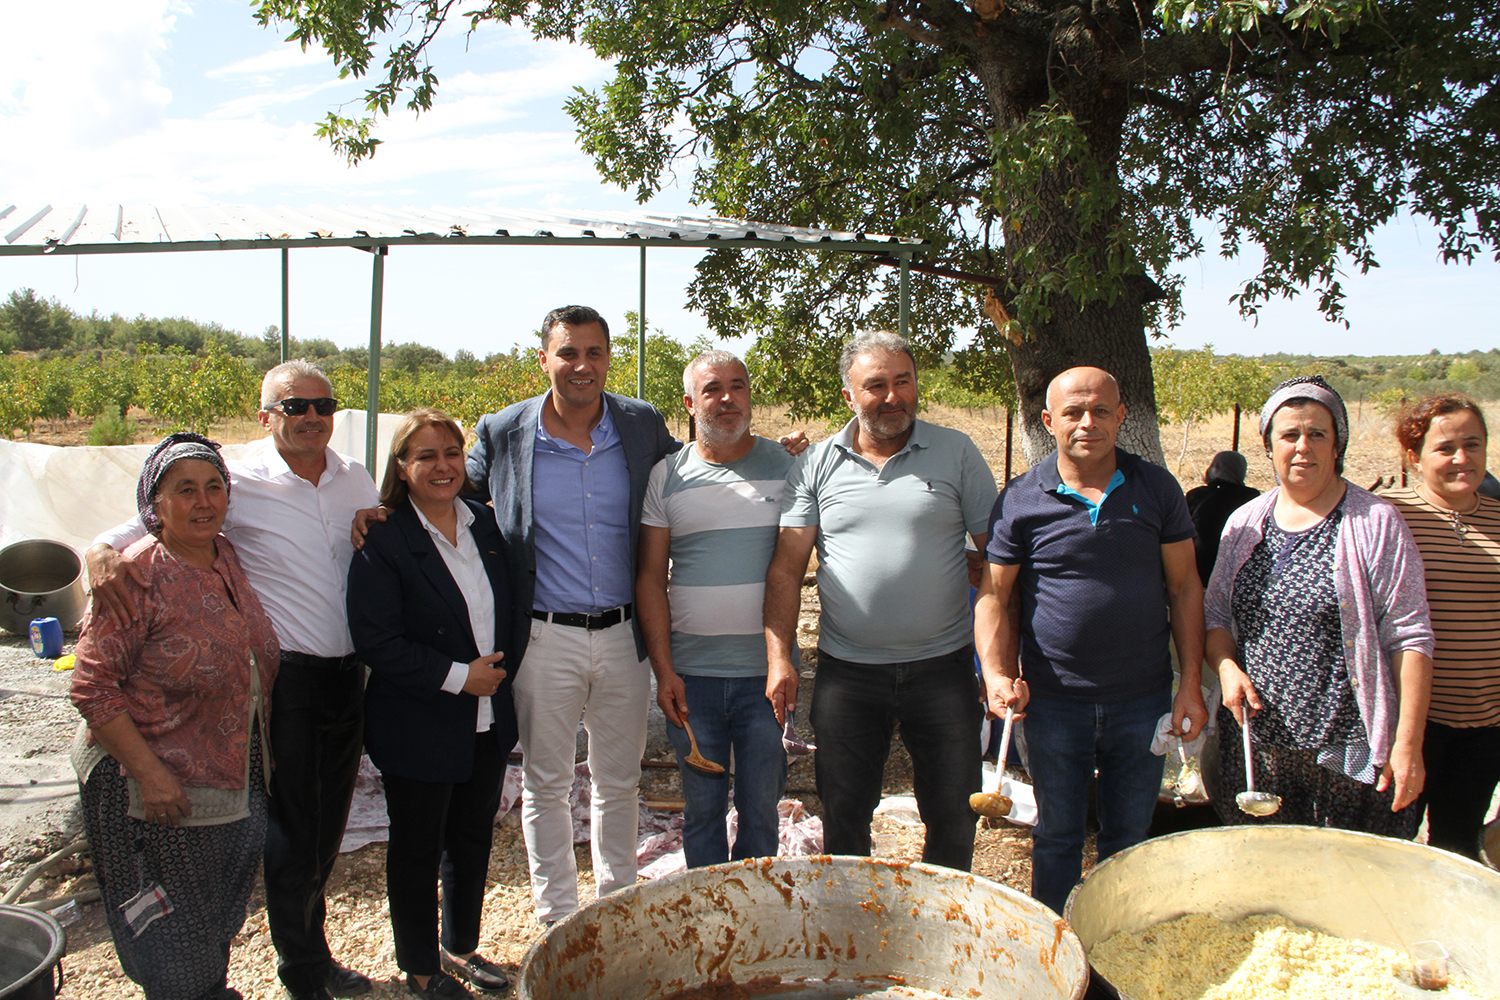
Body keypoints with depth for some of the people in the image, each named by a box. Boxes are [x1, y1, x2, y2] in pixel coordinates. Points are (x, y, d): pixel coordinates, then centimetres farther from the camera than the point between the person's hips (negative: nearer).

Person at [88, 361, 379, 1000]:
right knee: (292, 834, 6)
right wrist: (104, 550, -32)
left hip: (349, 676, 5)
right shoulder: (240, 483, -11)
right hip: (286, 679, -5)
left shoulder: (355, 478, 6)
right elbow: (155, 515, -11)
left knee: (327, 830, 19)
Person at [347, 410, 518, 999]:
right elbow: (375, 641, -18)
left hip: (487, 722, 6)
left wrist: (499, 671, 3)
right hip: (419, 727, -5)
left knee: (473, 836, 18)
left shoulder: (484, 525, 5)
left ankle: (461, 945, 39)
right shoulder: (383, 539, -13)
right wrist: (457, 677, -18)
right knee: (418, 846, 11)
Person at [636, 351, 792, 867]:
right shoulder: (666, 476, 3)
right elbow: (650, 578, 4)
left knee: (760, 809, 9)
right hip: (690, 672, 1)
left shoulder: (786, 466, 2)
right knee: (701, 808, 12)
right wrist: (663, 670, -4)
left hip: (765, 670, 0)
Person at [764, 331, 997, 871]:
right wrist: (779, 656, -7)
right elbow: (786, 567, 1)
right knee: (843, 818, 10)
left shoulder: (955, 452, 0)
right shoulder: (817, 464, 2)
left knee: (954, 815, 9)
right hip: (847, 671, 1)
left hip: (942, 666, 0)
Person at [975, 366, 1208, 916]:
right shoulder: (1021, 499, -5)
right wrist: (996, 674, -17)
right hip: (1054, 701, -1)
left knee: (1129, 839, 16)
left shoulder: (1157, 489, 0)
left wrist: (1192, 683, -1)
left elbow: (1184, 588, 3)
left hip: (1142, 700, 1)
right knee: (1057, 839, 13)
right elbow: (993, 595, -3)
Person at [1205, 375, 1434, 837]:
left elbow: (1409, 638, -7)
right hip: (1255, 743, 4)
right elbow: (1215, 614, 14)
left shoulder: (1376, 523, -4)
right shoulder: (1244, 522, 8)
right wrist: (1227, 669, -5)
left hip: (1348, 749, -3)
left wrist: (1408, 743, -11)